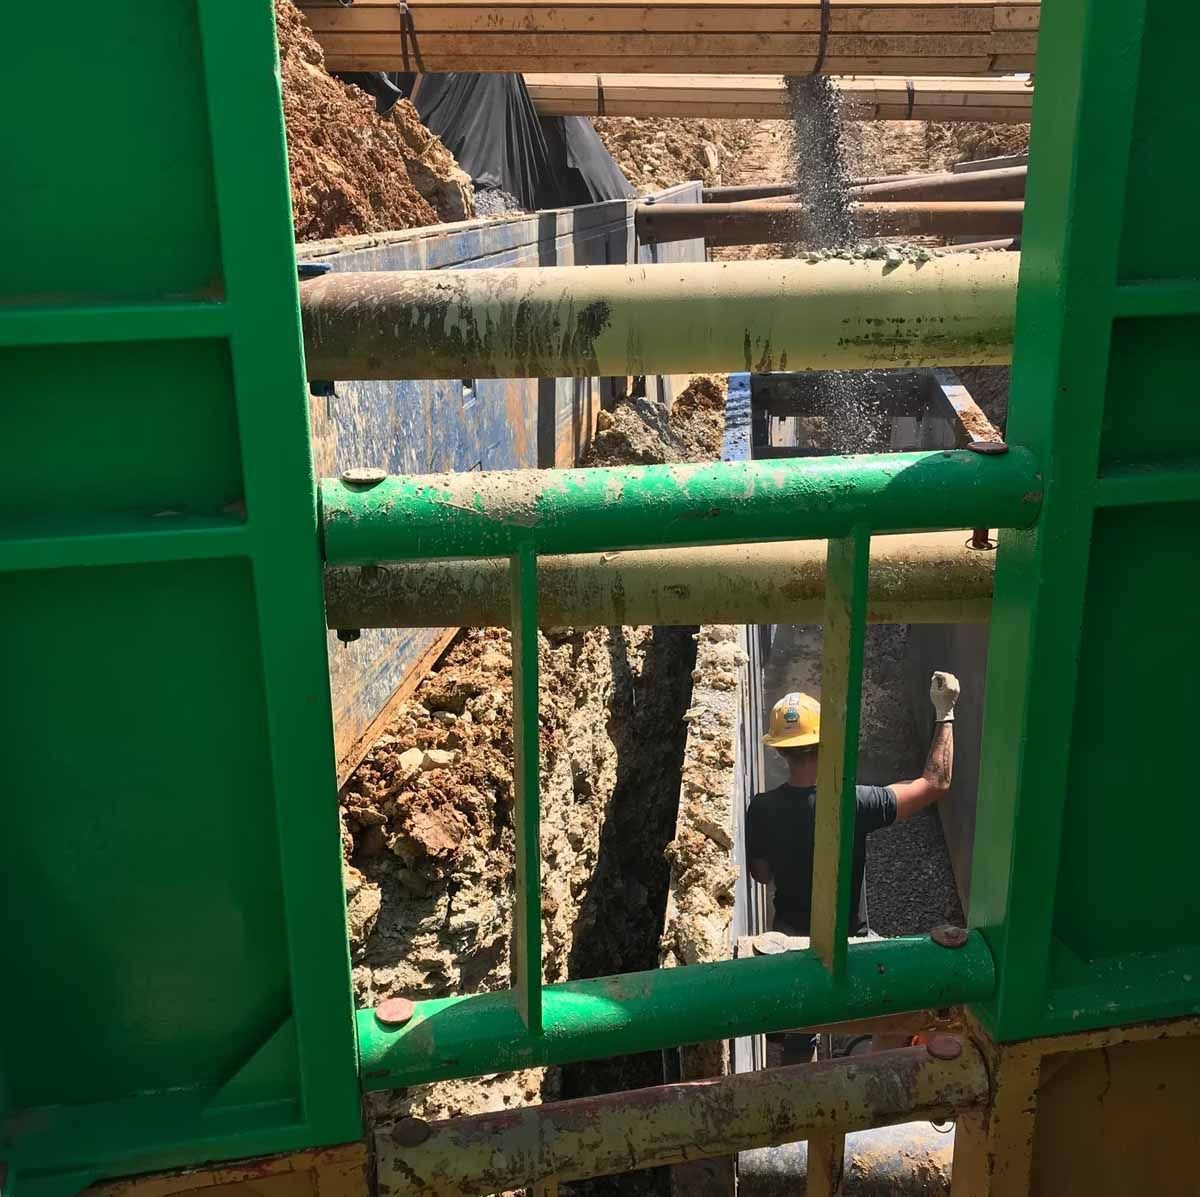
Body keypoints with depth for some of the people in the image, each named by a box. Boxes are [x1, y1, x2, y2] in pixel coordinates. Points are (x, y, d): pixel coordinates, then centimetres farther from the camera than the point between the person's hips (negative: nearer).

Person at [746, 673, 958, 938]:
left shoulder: (761, 809, -20)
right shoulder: (854, 804, -30)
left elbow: (761, 875, -3)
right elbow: (936, 784, -21)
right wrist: (945, 714, -16)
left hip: (787, 933, 3)